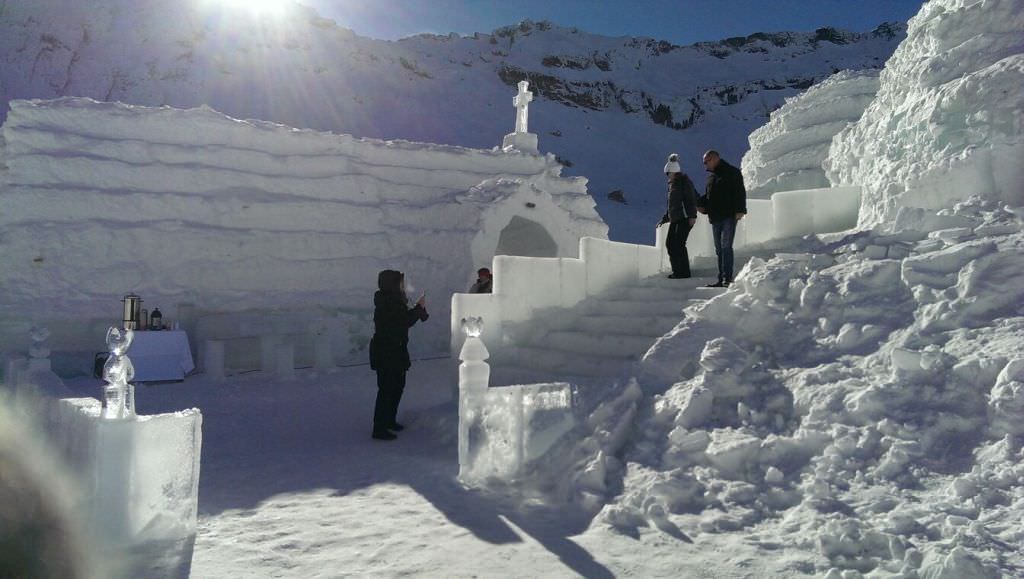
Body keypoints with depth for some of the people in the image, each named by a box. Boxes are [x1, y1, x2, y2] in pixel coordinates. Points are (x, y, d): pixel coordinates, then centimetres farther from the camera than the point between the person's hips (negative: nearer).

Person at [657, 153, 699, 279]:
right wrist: (664, 219, 26)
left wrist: (692, 215, -21)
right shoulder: (672, 184, 20)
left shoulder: (684, 181, -5)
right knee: (669, 243, 5)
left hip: (685, 218, -9)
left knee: (679, 244, -13)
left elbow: (692, 198, -13)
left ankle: (684, 272, -7)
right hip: (675, 219, 9)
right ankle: (677, 271, 12)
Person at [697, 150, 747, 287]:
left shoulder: (732, 172, -2)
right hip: (715, 218, 8)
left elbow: (740, 192, -10)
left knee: (726, 246, -14)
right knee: (719, 249, 7)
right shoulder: (711, 176, 21)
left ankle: (727, 279, -15)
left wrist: (740, 210, -21)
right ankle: (721, 279, 10)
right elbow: (707, 195, 28)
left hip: (729, 216, -8)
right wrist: (700, 204, 8)